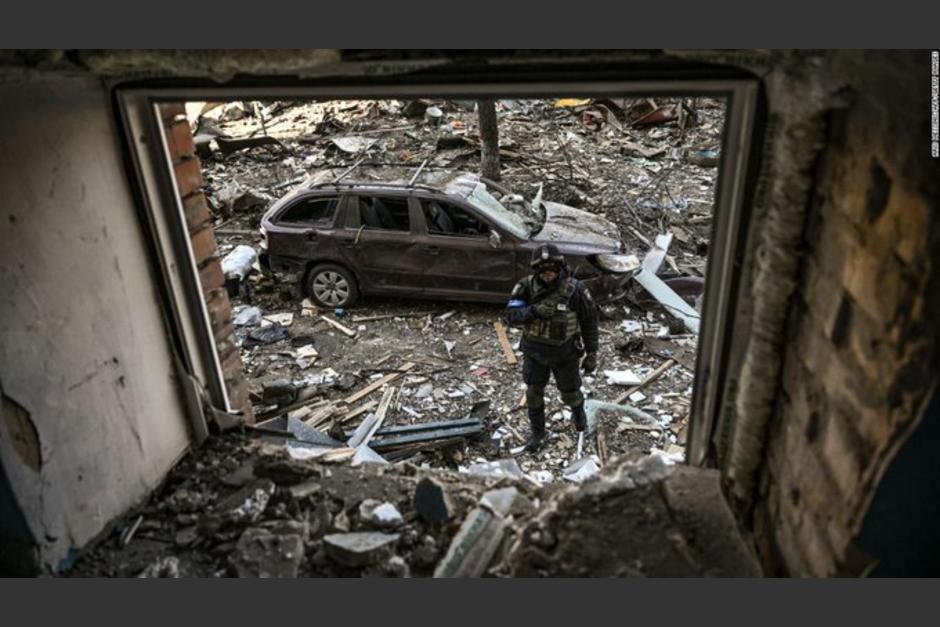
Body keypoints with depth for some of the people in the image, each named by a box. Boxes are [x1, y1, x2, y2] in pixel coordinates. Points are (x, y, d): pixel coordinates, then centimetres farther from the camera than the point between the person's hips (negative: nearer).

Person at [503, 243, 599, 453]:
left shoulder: (574, 290, -20)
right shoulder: (526, 287, -16)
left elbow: (590, 321, -9)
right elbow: (510, 316, -22)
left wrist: (592, 354, -7)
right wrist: (533, 311, -40)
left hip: (564, 353, -1)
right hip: (534, 350, 1)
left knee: (570, 392, 17)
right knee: (534, 393, 10)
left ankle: (578, 410, 53)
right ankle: (537, 433, 33)